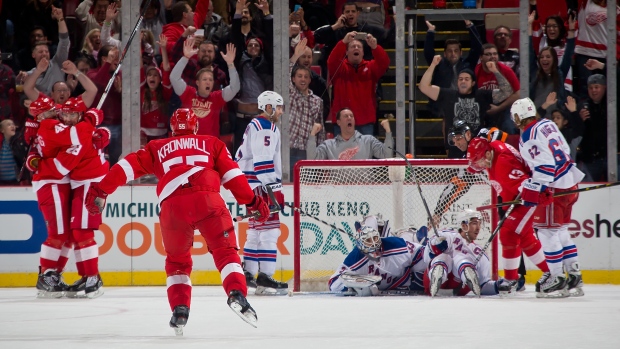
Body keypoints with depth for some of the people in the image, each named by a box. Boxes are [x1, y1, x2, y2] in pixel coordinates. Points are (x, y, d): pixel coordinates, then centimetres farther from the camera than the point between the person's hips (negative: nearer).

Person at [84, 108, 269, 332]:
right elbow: (231, 174, 15)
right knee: (226, 251, 6)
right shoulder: (211, 144, 25)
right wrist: (252, 202, 19)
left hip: (172, 206, 1)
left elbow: (129, 166, 19)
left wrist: (101, 190, 20)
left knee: (177, 261, 20)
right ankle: (237, 294, -19)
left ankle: (180, 310, 4)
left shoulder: (157, 148, 27)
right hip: (207, 200, -1)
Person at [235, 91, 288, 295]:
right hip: (256, 184, -11)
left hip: (257, 184, 11)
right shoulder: (262, 128, -14)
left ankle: (247, 274, 20)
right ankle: (264, 278, -16)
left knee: (257, 229, 15)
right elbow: (261, 162, -23)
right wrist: (274, 188, -25)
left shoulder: (271, 128, 20)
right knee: (269, 228, -13)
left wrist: (276, 185, 25)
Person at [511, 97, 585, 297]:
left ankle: (557, 277, -2)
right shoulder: (547, 124, 10)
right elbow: (565, 150, 18)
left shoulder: (529, 138, -17)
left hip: (556, 187, -9)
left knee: (547, 230, -3)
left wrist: (532, 191, -20)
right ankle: (574, 274, 15)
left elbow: (544, 167, -24)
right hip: (569, 181, 9)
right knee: (561, 231, 15)